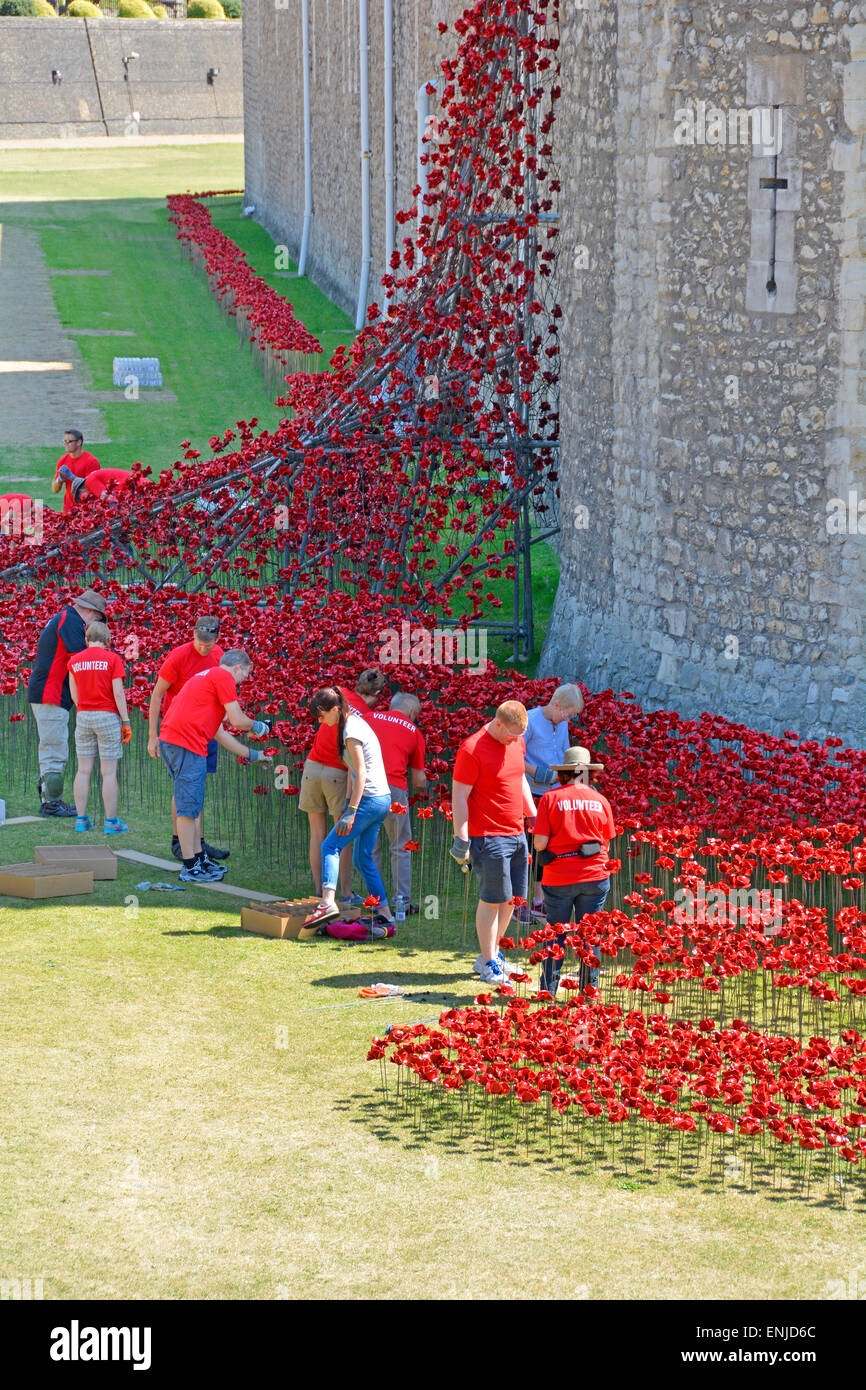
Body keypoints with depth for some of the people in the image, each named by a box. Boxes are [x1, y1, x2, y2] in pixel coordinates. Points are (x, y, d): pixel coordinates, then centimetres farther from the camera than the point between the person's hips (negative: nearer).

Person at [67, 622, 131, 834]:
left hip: (83, 717, 4)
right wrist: (126, 723, -7)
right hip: (108, 717, -4)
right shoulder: (112, 659, -6)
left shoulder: (74, 660, 4)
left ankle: (81, 819, 8)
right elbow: (118, 693, -11)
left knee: (83, 770, 8)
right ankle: (111, 822, 0)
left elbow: (74, 694, 6)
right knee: (109, 772, -1)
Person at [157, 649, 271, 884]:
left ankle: (198, 860, 25)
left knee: (193, 806, 18)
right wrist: (256, 726, 14)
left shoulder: (205, 677, 28)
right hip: (187, 744, -10)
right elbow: (237, 720, -7)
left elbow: (219, 733, 30)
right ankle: (190, 869, -2)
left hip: (169, 739, 10)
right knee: (189, 808, -5)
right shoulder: (224, 677, -2)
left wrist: (251, 755, 32)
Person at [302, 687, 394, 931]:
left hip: (370, 800, -10)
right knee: (363, 858, 13)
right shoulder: (356, 722, 15)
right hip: (382, 799, 10)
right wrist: (348, 802, 20)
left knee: (330, 846, -9)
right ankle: (383, 911, 13)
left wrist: (351, 811, -21)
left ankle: (328, 902, -21)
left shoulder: (351, 732, -14)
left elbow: (361, 773, -19)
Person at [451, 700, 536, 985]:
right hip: (488, 838, -8)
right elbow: (459, 797, -13)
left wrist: (533, 815, 23)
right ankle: (488, 965, 3)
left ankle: (493, 955, 23)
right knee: (492, 900, -5)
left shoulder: (516, 743, 10)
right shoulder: (472, 749, -14)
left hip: (517, 834, 8)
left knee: (511, 898, 11)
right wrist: (461, 839, -15)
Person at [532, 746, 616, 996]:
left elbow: (540, 843, -9)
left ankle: (549, 987, 12)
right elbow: (606, 841, 8)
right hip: (594, 876, 2)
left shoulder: (550, 798, -5)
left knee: (555, 933, 10)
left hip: (559, 878, -2)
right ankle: (589, 988, 13)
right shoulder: (600, 800, 3)